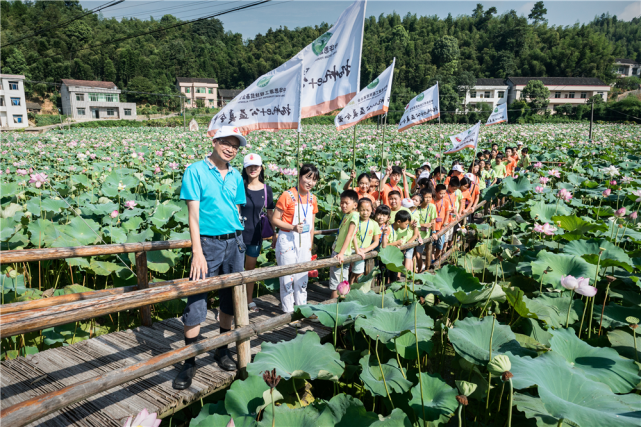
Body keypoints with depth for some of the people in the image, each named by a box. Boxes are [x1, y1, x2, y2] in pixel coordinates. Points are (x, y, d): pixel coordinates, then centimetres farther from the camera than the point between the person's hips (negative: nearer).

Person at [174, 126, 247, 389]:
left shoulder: (235, 176, 9)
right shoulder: (195, 171, -5)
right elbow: (193, 213, -11)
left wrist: (238, 243, 11)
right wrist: (197, 252, -17)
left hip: (234, 242, 5)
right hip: (208, 242, -5)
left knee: (230, 299, 12)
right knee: (195, 304, -5)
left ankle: (222, 351, 28)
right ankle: (189, 362, 10)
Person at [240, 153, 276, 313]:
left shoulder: (266, 189, 1)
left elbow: (270, 212, 8)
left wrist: (274, 234, 9)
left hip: (256, 234, 3)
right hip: (239, 232, -3)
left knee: (251, 267, 15)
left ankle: (249, 300, 30)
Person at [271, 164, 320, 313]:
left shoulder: (312, 199, 6)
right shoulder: (287, 196, -13)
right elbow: (275, 219, -13)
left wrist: (310, 245, 13)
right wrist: (292, 227, -25)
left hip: (304, 241, 6)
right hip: (287, 240, -6)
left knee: (303, 276, 13)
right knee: (287, 277, 0)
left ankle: (302, 308, 26)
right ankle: (288, 311, 13)